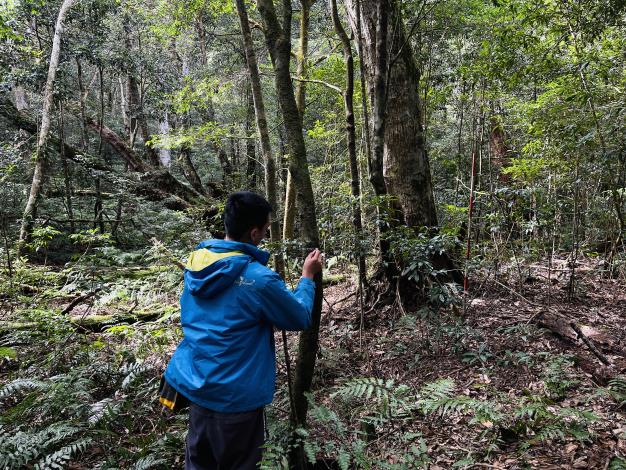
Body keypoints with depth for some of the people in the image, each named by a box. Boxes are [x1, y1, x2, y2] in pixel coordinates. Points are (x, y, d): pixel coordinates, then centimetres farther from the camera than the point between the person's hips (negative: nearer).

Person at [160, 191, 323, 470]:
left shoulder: (197, 260, -2)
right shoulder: (258, 278, -24)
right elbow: (300, 320, -9)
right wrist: (308, 277, 5)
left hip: (193, 383, 7)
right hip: (233, 395, -6)